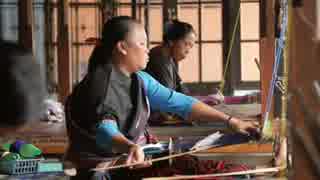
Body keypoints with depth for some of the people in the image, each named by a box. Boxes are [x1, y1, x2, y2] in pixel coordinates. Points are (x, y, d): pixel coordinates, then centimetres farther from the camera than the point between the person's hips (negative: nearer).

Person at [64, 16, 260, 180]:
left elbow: (179, 103, 5)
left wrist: (231, 120, -2)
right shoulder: (100, 83, -19)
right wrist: (131, 147, -55)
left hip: (133, 162, 8)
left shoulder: (140, 80, 7)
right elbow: (105, 131, -34)